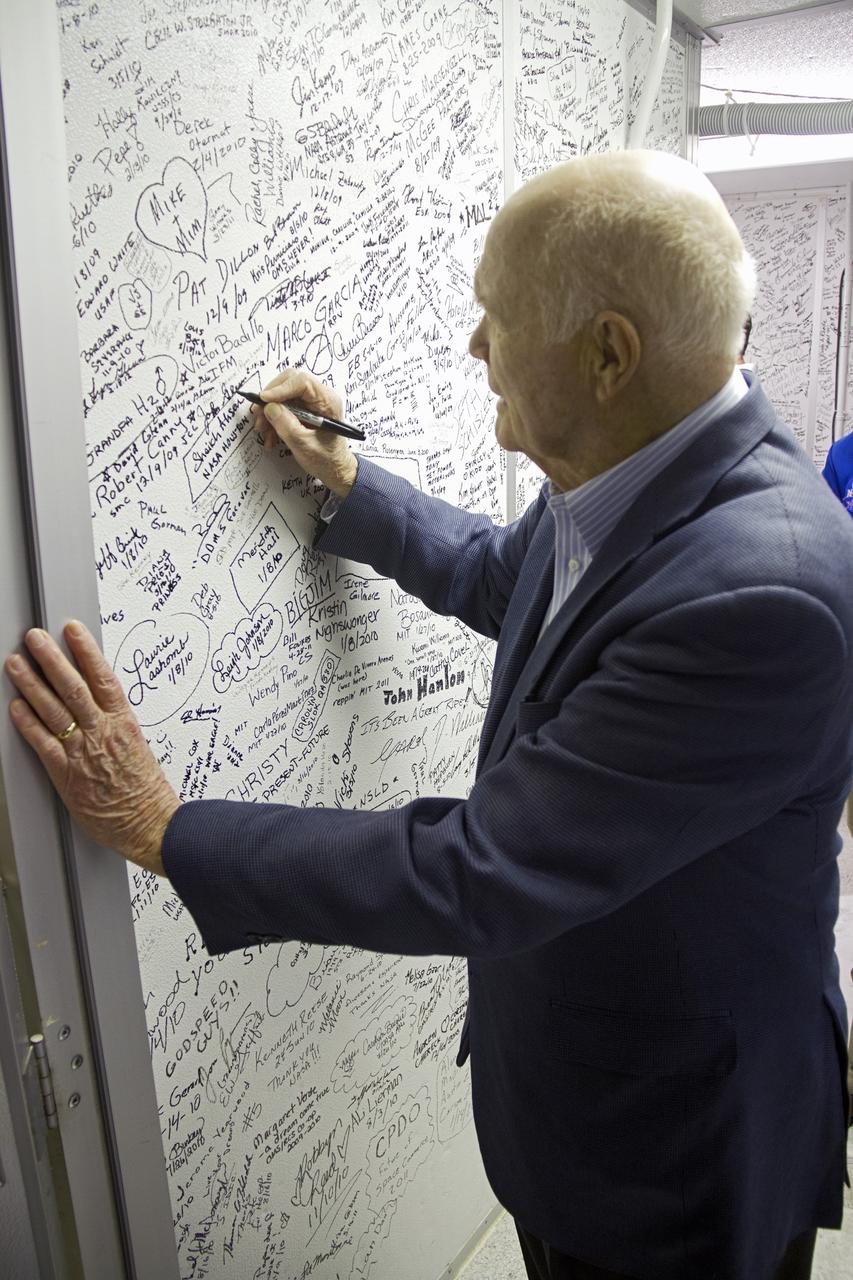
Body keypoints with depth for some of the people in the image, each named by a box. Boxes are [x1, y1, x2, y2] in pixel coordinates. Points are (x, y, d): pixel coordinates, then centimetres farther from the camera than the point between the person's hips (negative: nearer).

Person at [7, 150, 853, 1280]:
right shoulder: (625, 478, -9)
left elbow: (480, 877, -34)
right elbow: (499, 581, 13)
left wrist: (165, 828, -25)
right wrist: (344, 481, 7)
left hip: (674, 1152, -6)